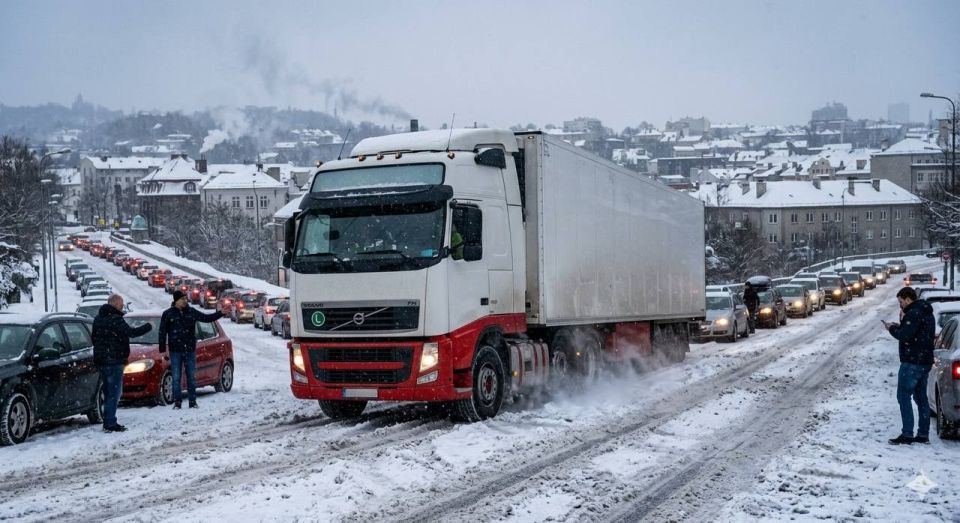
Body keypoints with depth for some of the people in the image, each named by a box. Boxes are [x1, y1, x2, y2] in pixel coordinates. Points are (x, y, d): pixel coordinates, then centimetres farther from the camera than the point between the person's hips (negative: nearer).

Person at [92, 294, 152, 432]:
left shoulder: (98, 318, 15)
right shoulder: (115, 319, -16)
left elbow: (94, 339, 22)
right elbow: (130, 332, -23)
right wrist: (148, 327, -11)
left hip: (101, 360, 9)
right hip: (114, 360, -9)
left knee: (109, 392, 15)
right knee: (114, 392, -6)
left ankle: (108, 422, 18)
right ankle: (110, 423, -8)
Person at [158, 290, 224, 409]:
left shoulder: (191, 312, 5)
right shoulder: (168, 314, -1)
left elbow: (207, 318, 10)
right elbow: (162, 332, 0)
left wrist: (221, 313, 0)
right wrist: (162, 350, -5)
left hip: (190, 350, 2)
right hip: (175, 351, -2)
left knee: (192, 377, 5)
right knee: (176, 378, 1)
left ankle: (193, 402, 12)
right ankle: (177, 402, 8)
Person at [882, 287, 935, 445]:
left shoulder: (914, 313, -17)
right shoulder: (926, 313, 16)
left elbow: (905, 336, -23)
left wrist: (892, 329, -6)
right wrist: (899, 327, 8)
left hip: (912, 362, -10)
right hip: (925, 361, 10)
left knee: (903, 396, -7)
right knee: (921, 397, 13)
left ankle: (907, 435, -10)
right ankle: (923, 434, 16)